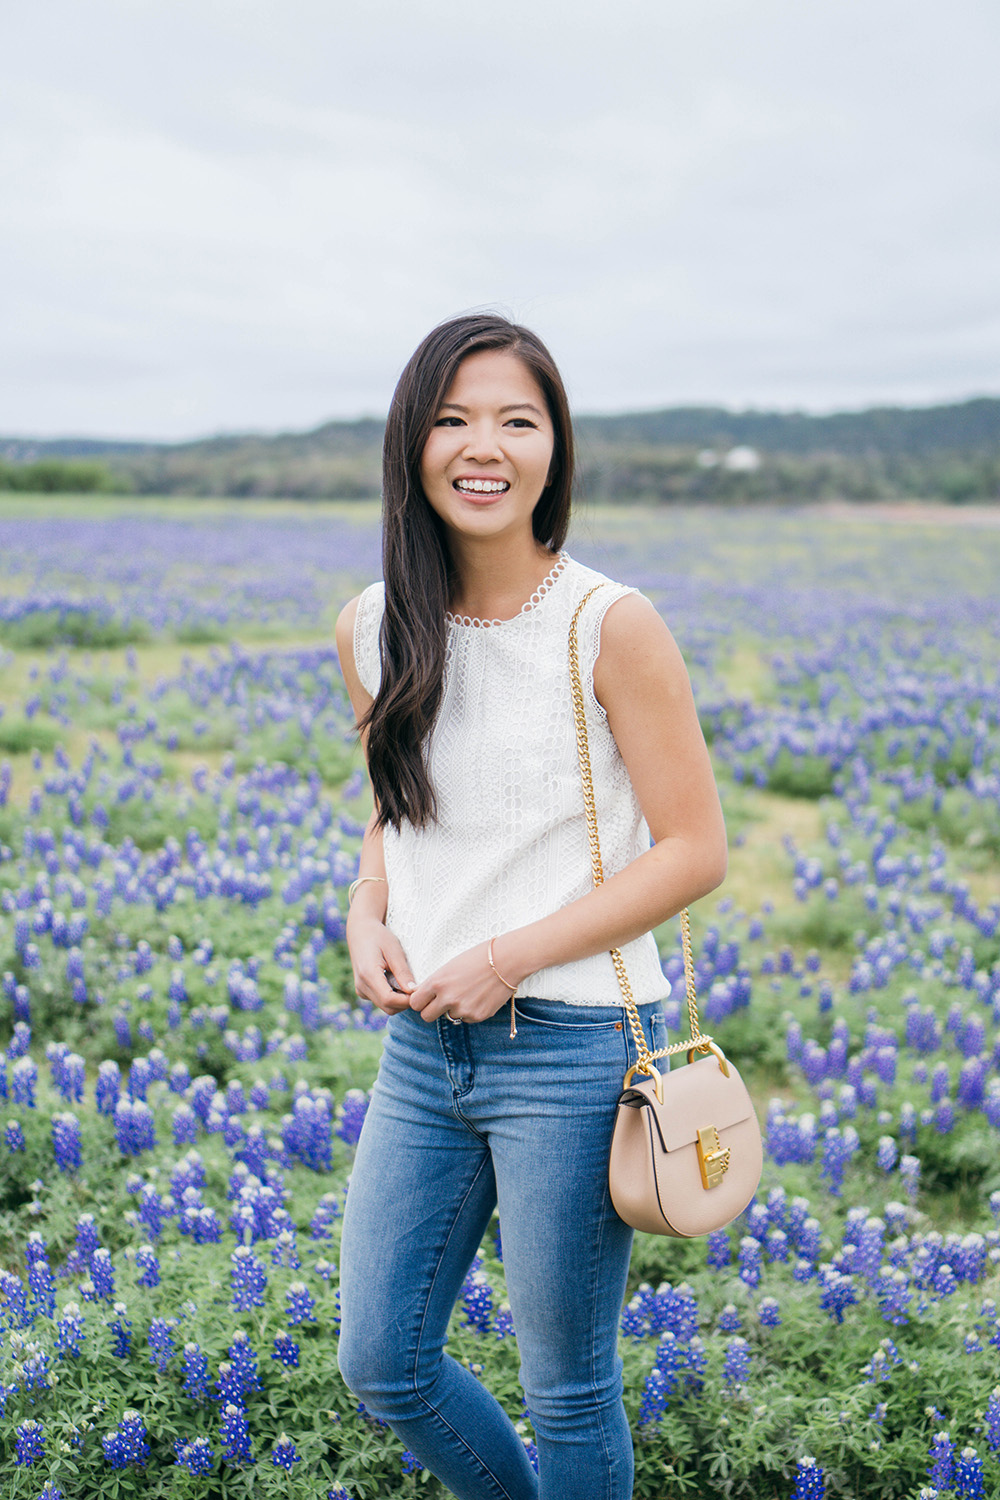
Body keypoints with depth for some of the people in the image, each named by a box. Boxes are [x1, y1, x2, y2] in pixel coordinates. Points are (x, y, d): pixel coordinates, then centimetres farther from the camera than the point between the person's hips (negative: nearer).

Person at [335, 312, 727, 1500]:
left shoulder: (612, 628, -13)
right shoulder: (371, 631, 2)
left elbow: (695, 849, -11)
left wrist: (510, 957, -17)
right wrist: (367, 917, -4)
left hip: (572, 1043, -5)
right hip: (425, 1041, 6)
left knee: (567, 1388, 10)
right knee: (381, 1366, 16)